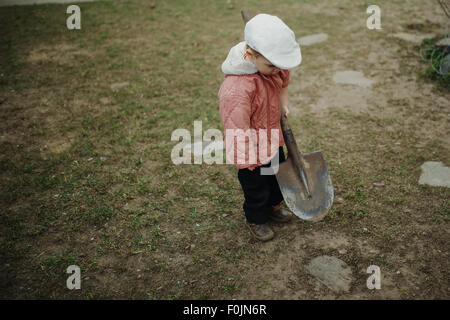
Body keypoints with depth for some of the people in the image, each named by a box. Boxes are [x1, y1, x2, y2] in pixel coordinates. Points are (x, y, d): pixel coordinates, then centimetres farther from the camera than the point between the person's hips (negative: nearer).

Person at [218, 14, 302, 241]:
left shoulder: (273, 66, -13)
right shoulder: (236, 90, -38)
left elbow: (284, 79, 12)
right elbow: (238, 131, -32)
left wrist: (283, 105, 2)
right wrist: (249, 161, -26)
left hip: (273, 139, 8)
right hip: (251, 148, -8)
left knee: (278, 176, 29)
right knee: (256, 187, 16)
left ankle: (273, 206, 59)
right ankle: (255, 219, 46)